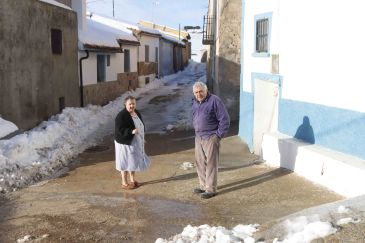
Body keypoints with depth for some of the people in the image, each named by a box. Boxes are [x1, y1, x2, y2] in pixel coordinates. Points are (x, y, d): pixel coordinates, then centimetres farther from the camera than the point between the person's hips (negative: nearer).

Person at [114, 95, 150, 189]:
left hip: (136, 142, 8)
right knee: (125, 162, 3)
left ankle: (132, 180, 33)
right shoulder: (121, 116, -21)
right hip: (125, 143, -8)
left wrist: (142, 138, 14)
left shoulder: (137, 113, 4)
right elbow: (119, 130, -25)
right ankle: (124, 183, 16)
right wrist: (131, 131, -36)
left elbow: (141, 126, 16)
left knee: (134, 161, 17)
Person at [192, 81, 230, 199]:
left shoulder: (214, 100, -13)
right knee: (200, 162, 14)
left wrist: (219, 135, -14)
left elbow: (224, 119, -14)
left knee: (211, 164, -2)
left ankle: (211, 189, 6)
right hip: (198, 137, 8)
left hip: (210, 138, -8)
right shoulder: (195, 102, 11)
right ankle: (203, 186, 28)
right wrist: (196, 131, 16)